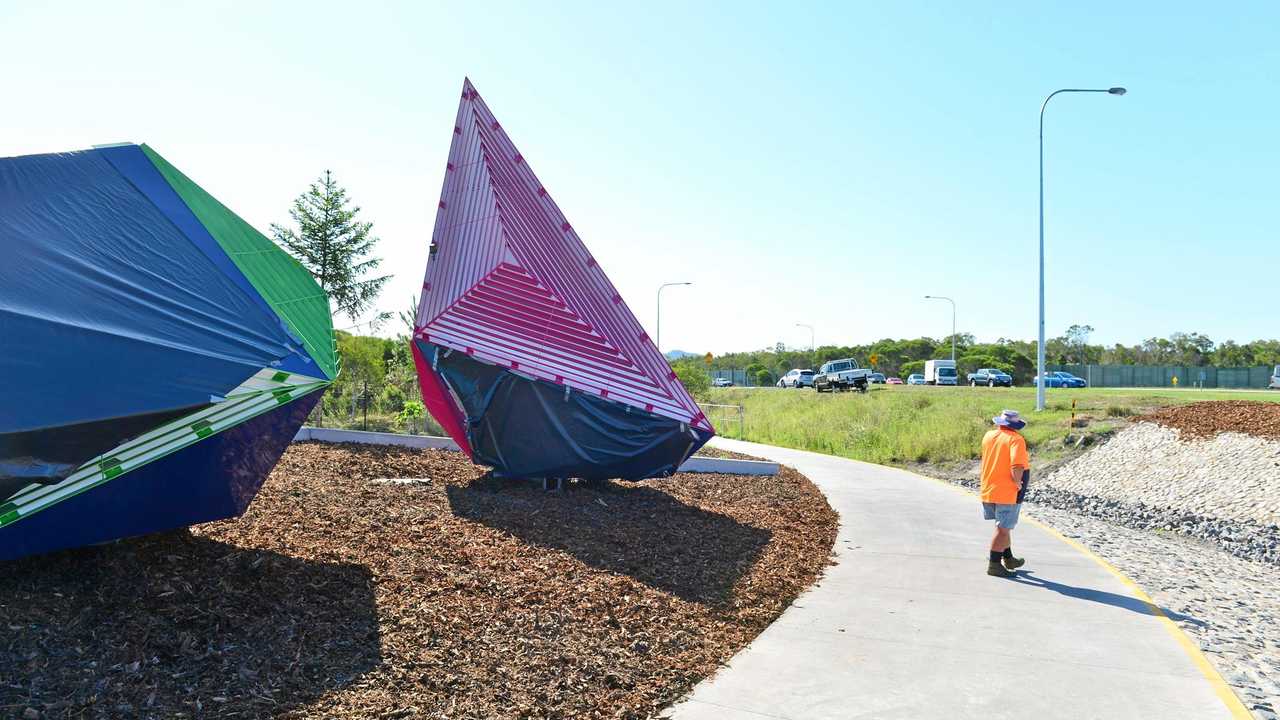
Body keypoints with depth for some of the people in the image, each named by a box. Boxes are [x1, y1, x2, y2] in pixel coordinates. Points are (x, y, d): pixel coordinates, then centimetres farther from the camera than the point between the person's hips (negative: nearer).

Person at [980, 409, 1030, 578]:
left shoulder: (988, 436, 5)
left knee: (1004, 527, 21)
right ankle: (994, 564, 6)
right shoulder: (1016, 439, -15)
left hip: (988, 490, 7)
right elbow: (1017, 467, -29)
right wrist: (1018, 482, -13)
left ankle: (1008, 559, 34)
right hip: (1007, 492, -7)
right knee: (1003, 529, 3)